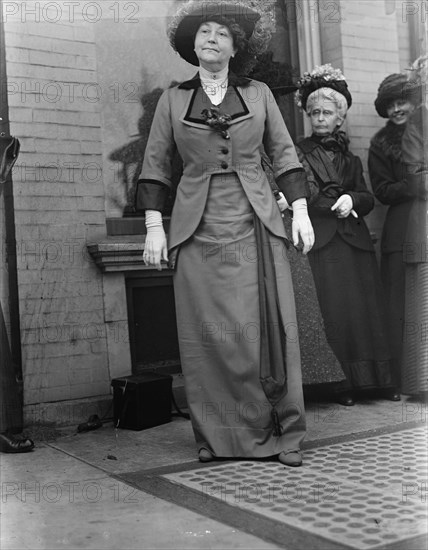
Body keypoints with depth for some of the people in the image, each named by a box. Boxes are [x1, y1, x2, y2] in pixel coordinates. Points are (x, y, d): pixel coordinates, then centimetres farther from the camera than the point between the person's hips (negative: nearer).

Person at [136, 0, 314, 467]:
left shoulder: (258, 94, 12)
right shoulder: (172, 100, 11)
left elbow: (284, 154, 12)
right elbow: (154, 166, 10)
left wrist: (300, 210, 3)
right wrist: (154, 226, 1)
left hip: (255, 225, 0)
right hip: (197, 231, 0)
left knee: (267, 328, -3)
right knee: (208, 334, -3)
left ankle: (283, 434, 6)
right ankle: (216, 437, 7)